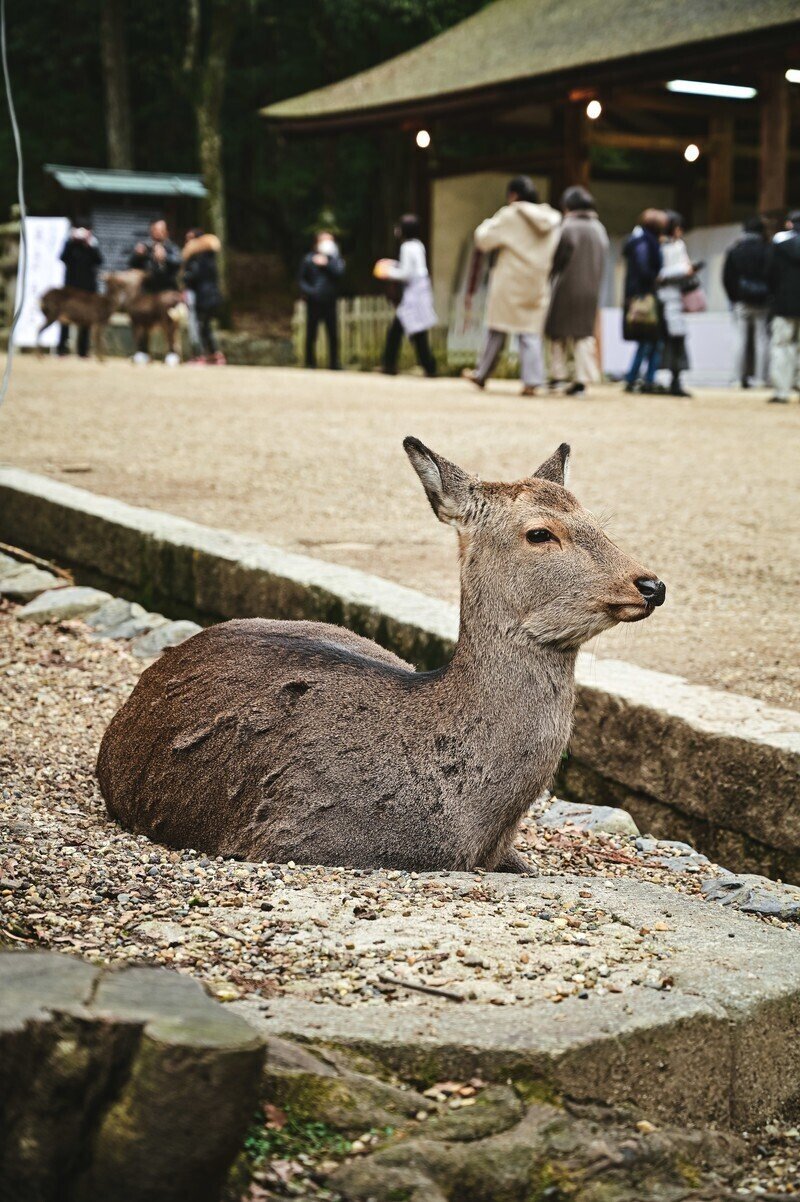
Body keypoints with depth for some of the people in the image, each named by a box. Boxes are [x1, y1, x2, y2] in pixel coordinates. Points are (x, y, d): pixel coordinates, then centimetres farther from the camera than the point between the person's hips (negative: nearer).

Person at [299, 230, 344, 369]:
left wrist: (326, 263, -14)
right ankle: (310, 362, 14)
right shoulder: (309, 259, 3)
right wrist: (308, 290, -10)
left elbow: (339, 272, -10)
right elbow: (302, 279, 6)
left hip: (329, 302, 1)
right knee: (311, 335, 3)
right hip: (313, 303, -1)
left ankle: (334, 363, 5)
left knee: (333, 334, -2)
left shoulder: (335, 258, 7)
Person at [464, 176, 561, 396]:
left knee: (497, 332, 6)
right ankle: (531, 381, -5)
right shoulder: (552, 221, 7)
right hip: (538, 287, 4)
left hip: (509, 284, -4)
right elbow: (554, 254, 13)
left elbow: (483, 240, -7)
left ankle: (482, 375, 16)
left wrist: (489, 223, 12)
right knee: (531, 334, 4)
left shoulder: (509, 216, -9)